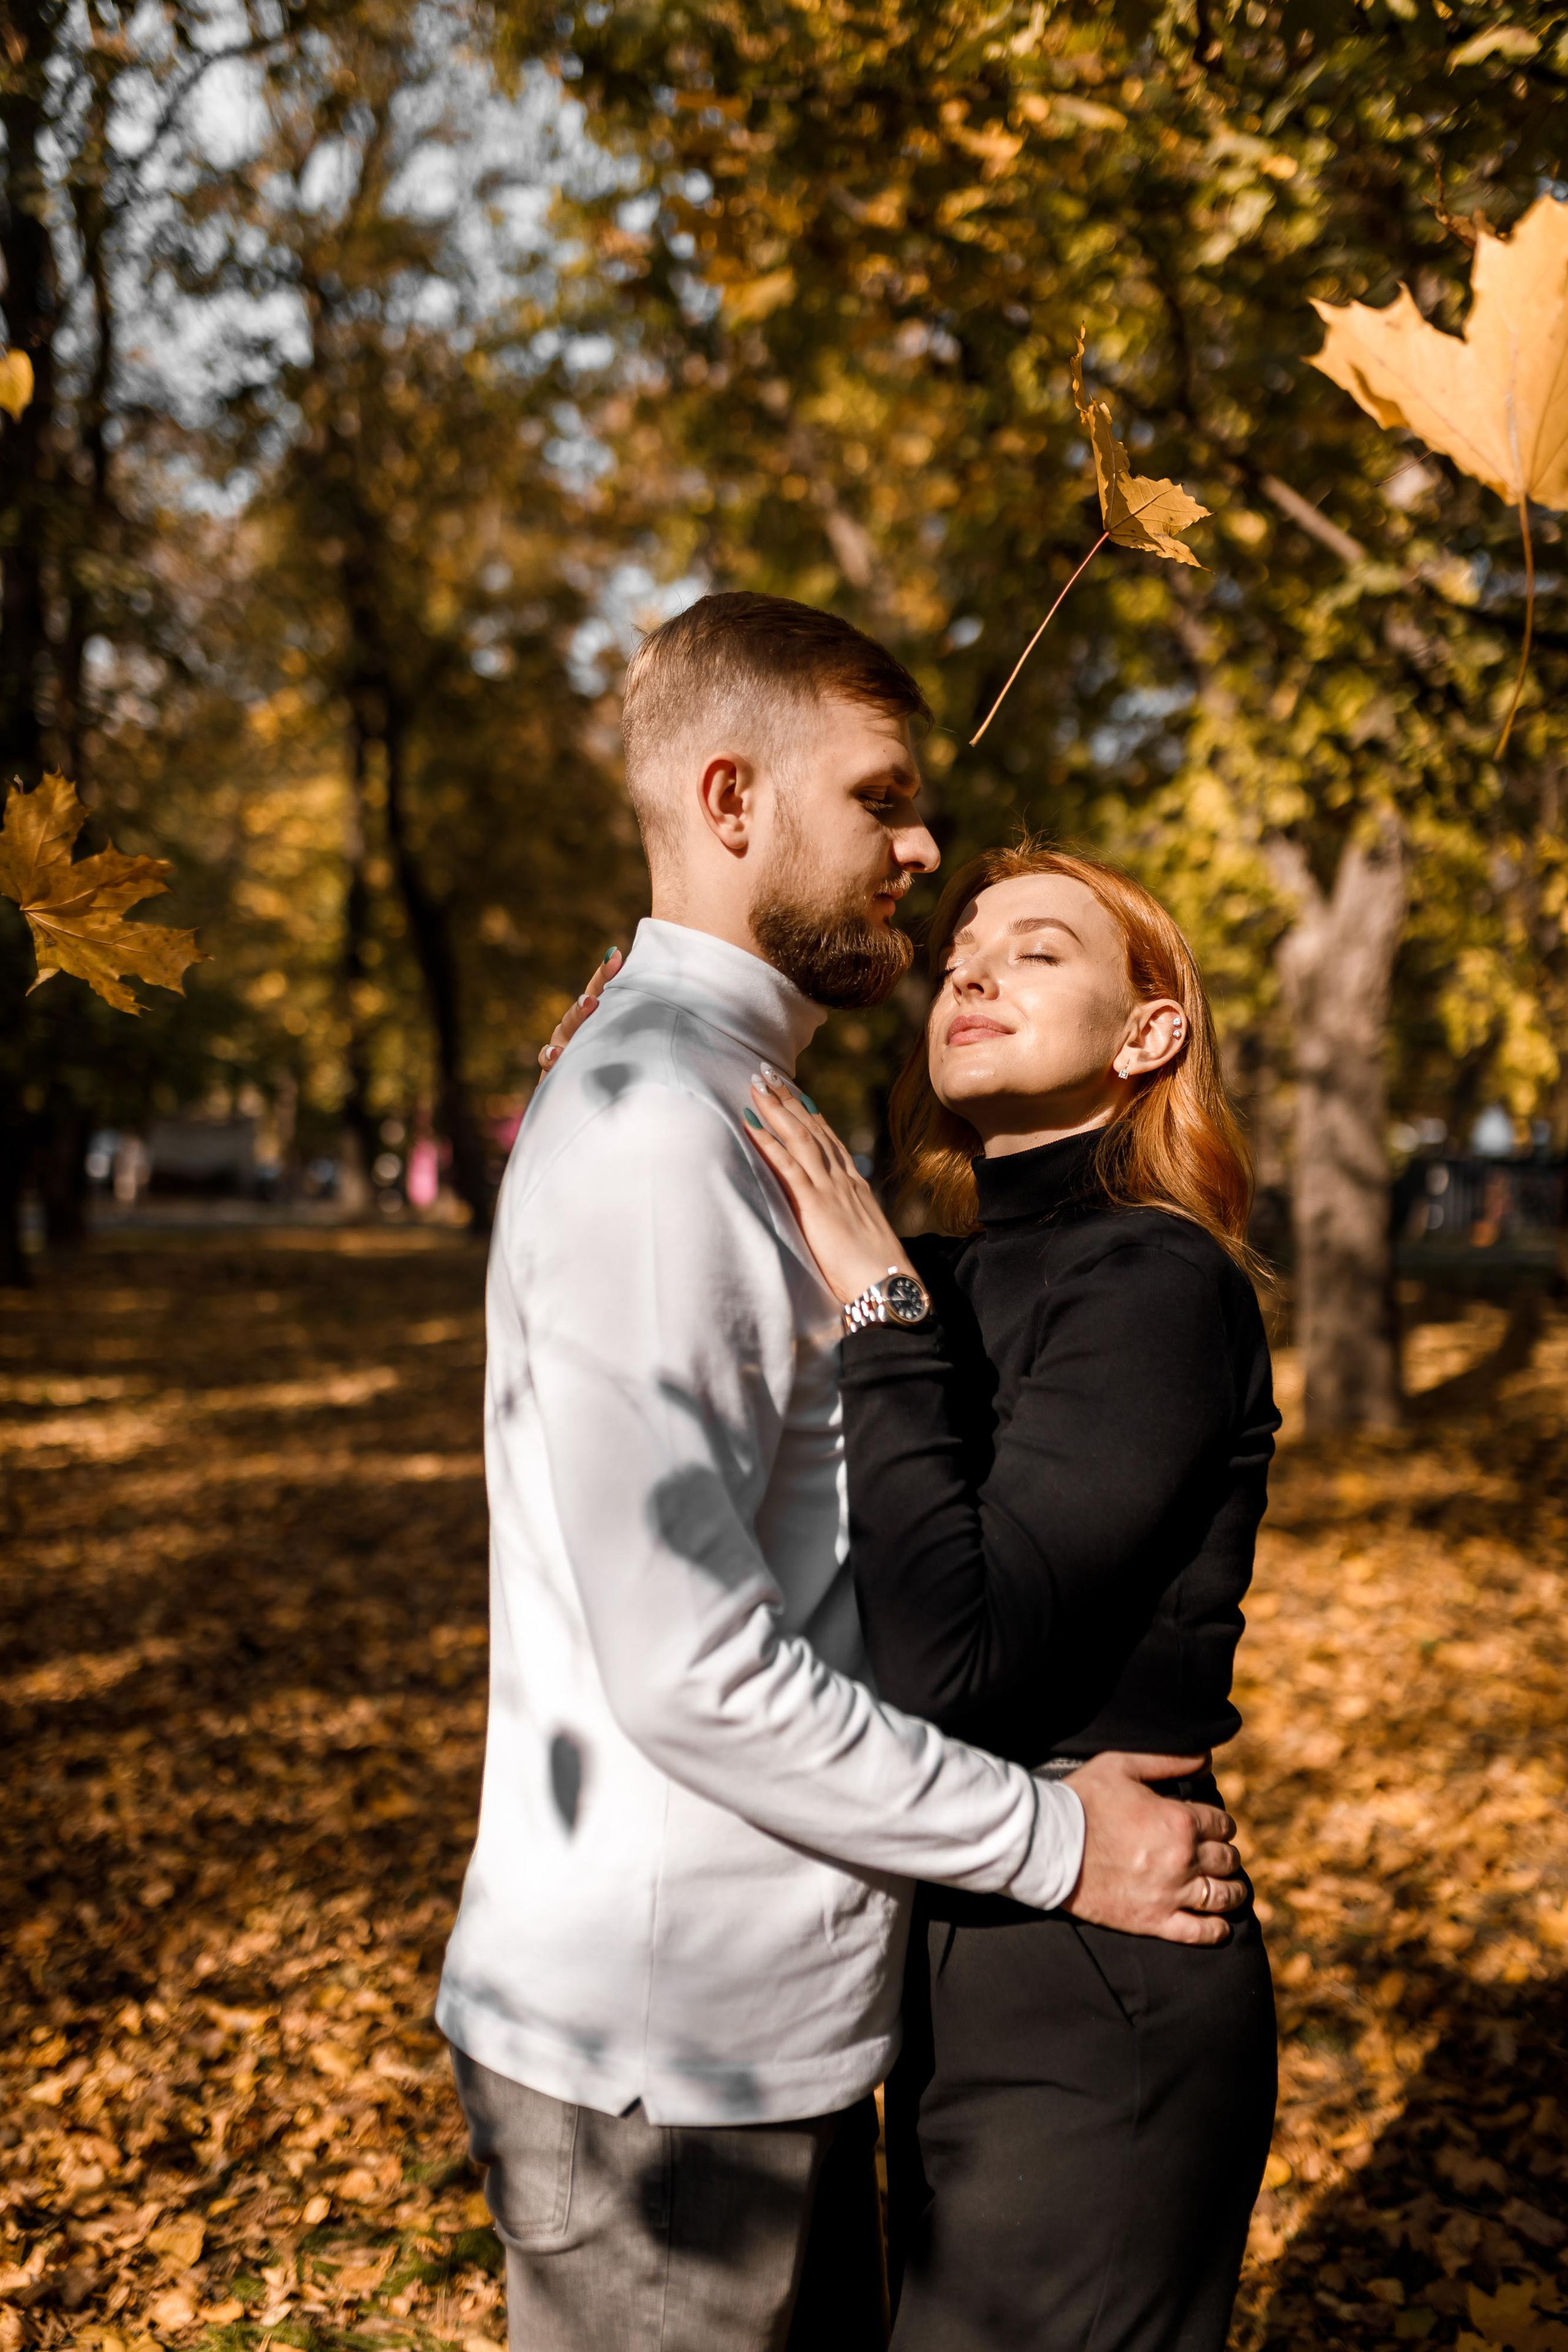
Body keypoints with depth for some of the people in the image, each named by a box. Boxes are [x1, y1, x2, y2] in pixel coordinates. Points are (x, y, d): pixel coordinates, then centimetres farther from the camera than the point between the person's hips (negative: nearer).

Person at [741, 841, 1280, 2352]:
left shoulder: (1156, 1285, -20)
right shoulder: (961, 1280, 6)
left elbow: (942, 1665, -28)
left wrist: (884, 1317, -24)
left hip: (1090, 2004, -8)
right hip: (974, 1956, 8)